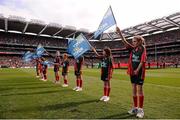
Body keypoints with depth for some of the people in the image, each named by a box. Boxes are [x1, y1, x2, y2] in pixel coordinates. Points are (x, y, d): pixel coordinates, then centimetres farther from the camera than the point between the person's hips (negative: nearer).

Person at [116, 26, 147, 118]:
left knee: (139, 89, 0)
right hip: (132, 72, 6)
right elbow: (125, 42, -2)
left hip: (139, 72, -5)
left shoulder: (142, 49, -6)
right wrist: (120, 33, -12)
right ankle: (135, 107, 21)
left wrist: (137, 70, -20)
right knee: (134, 89, 10)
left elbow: (143, 61, -13)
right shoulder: (132, 49, 8)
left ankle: (140, 109, 11)